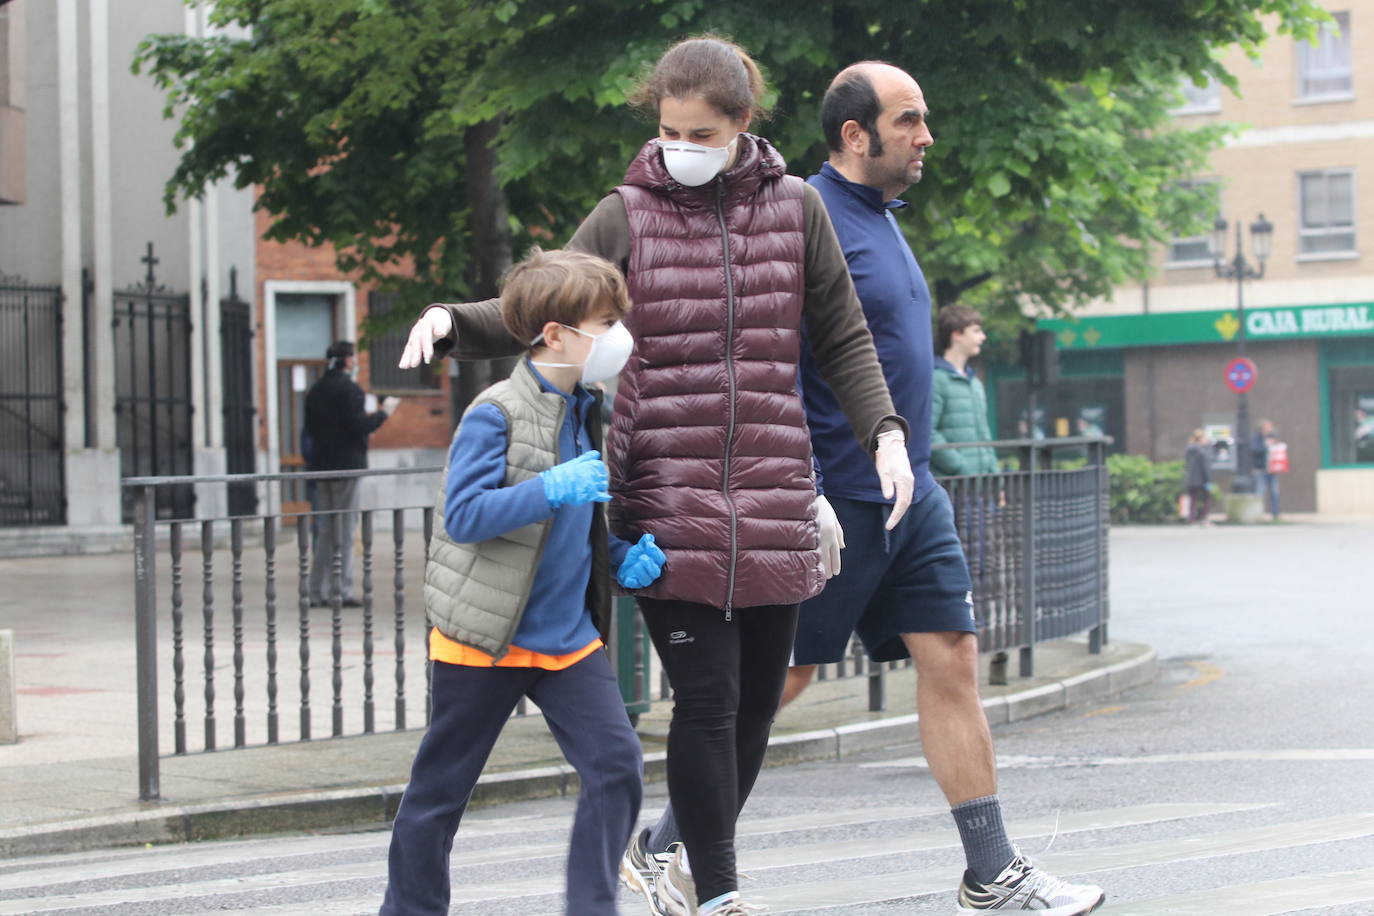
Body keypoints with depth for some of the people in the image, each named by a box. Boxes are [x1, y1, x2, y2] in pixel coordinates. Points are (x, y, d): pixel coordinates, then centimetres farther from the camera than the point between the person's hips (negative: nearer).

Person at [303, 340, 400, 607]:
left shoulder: (315, 390, 13)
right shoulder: (349, 389, -12)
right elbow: (360, 426, -18)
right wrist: (383, 412, -5)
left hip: (321, 464, 7)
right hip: (345, 465, -7)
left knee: (326, 530, 11)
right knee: (344, 530, -4)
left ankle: (317, 591, 9)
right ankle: (340, 591, -5)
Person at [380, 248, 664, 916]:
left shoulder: (588, 414, 9)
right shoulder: (495, 414, -15)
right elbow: (463, 514, -23)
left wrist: (625, 558, 3)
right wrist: (554, 488, -32)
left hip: (569, 635, 6)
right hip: (485, 636, -6)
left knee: (617, 765, -7)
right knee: (442, 786, 7)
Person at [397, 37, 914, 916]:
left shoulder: (795, 209, 7)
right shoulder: (626, 217, 3)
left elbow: (843, 340, 12)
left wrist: (885, 432, 0)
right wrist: (452, 319, -15)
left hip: (773, 503, 3)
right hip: (669, 500, -2)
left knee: (759, 697, 10)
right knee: (708, 696, -7)